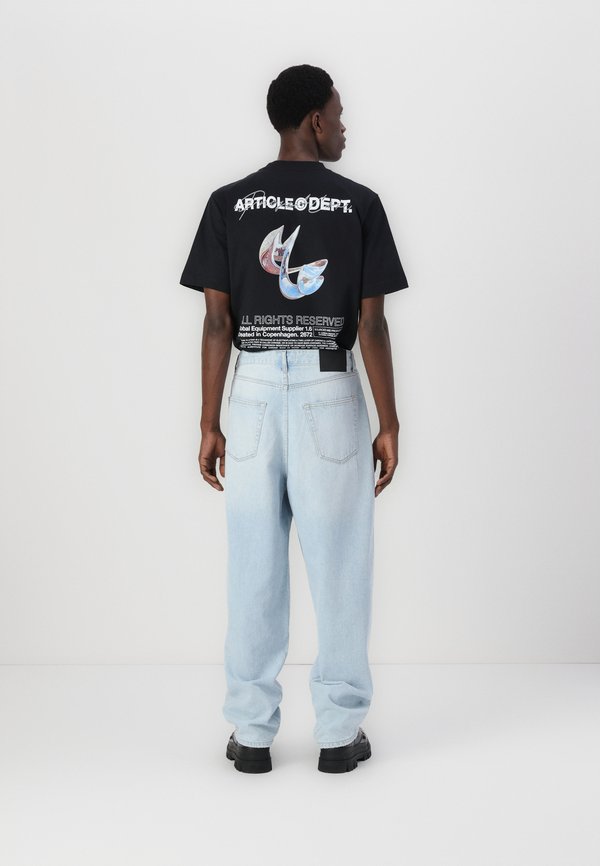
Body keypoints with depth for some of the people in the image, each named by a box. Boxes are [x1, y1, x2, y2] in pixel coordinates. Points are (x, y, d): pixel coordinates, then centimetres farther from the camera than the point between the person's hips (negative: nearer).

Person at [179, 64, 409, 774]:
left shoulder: (228, 203, 2)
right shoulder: (359, 203, -2)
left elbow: (217, 322, -1)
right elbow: (371, 325, -5)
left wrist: (210, 425, 4)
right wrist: (389, 424, 1)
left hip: (252, 396, 2)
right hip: (330, 396, -2)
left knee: (254, 570, 7)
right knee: (338, 567, 6)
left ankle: (252, 734, 15)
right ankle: (338, 733, 14)